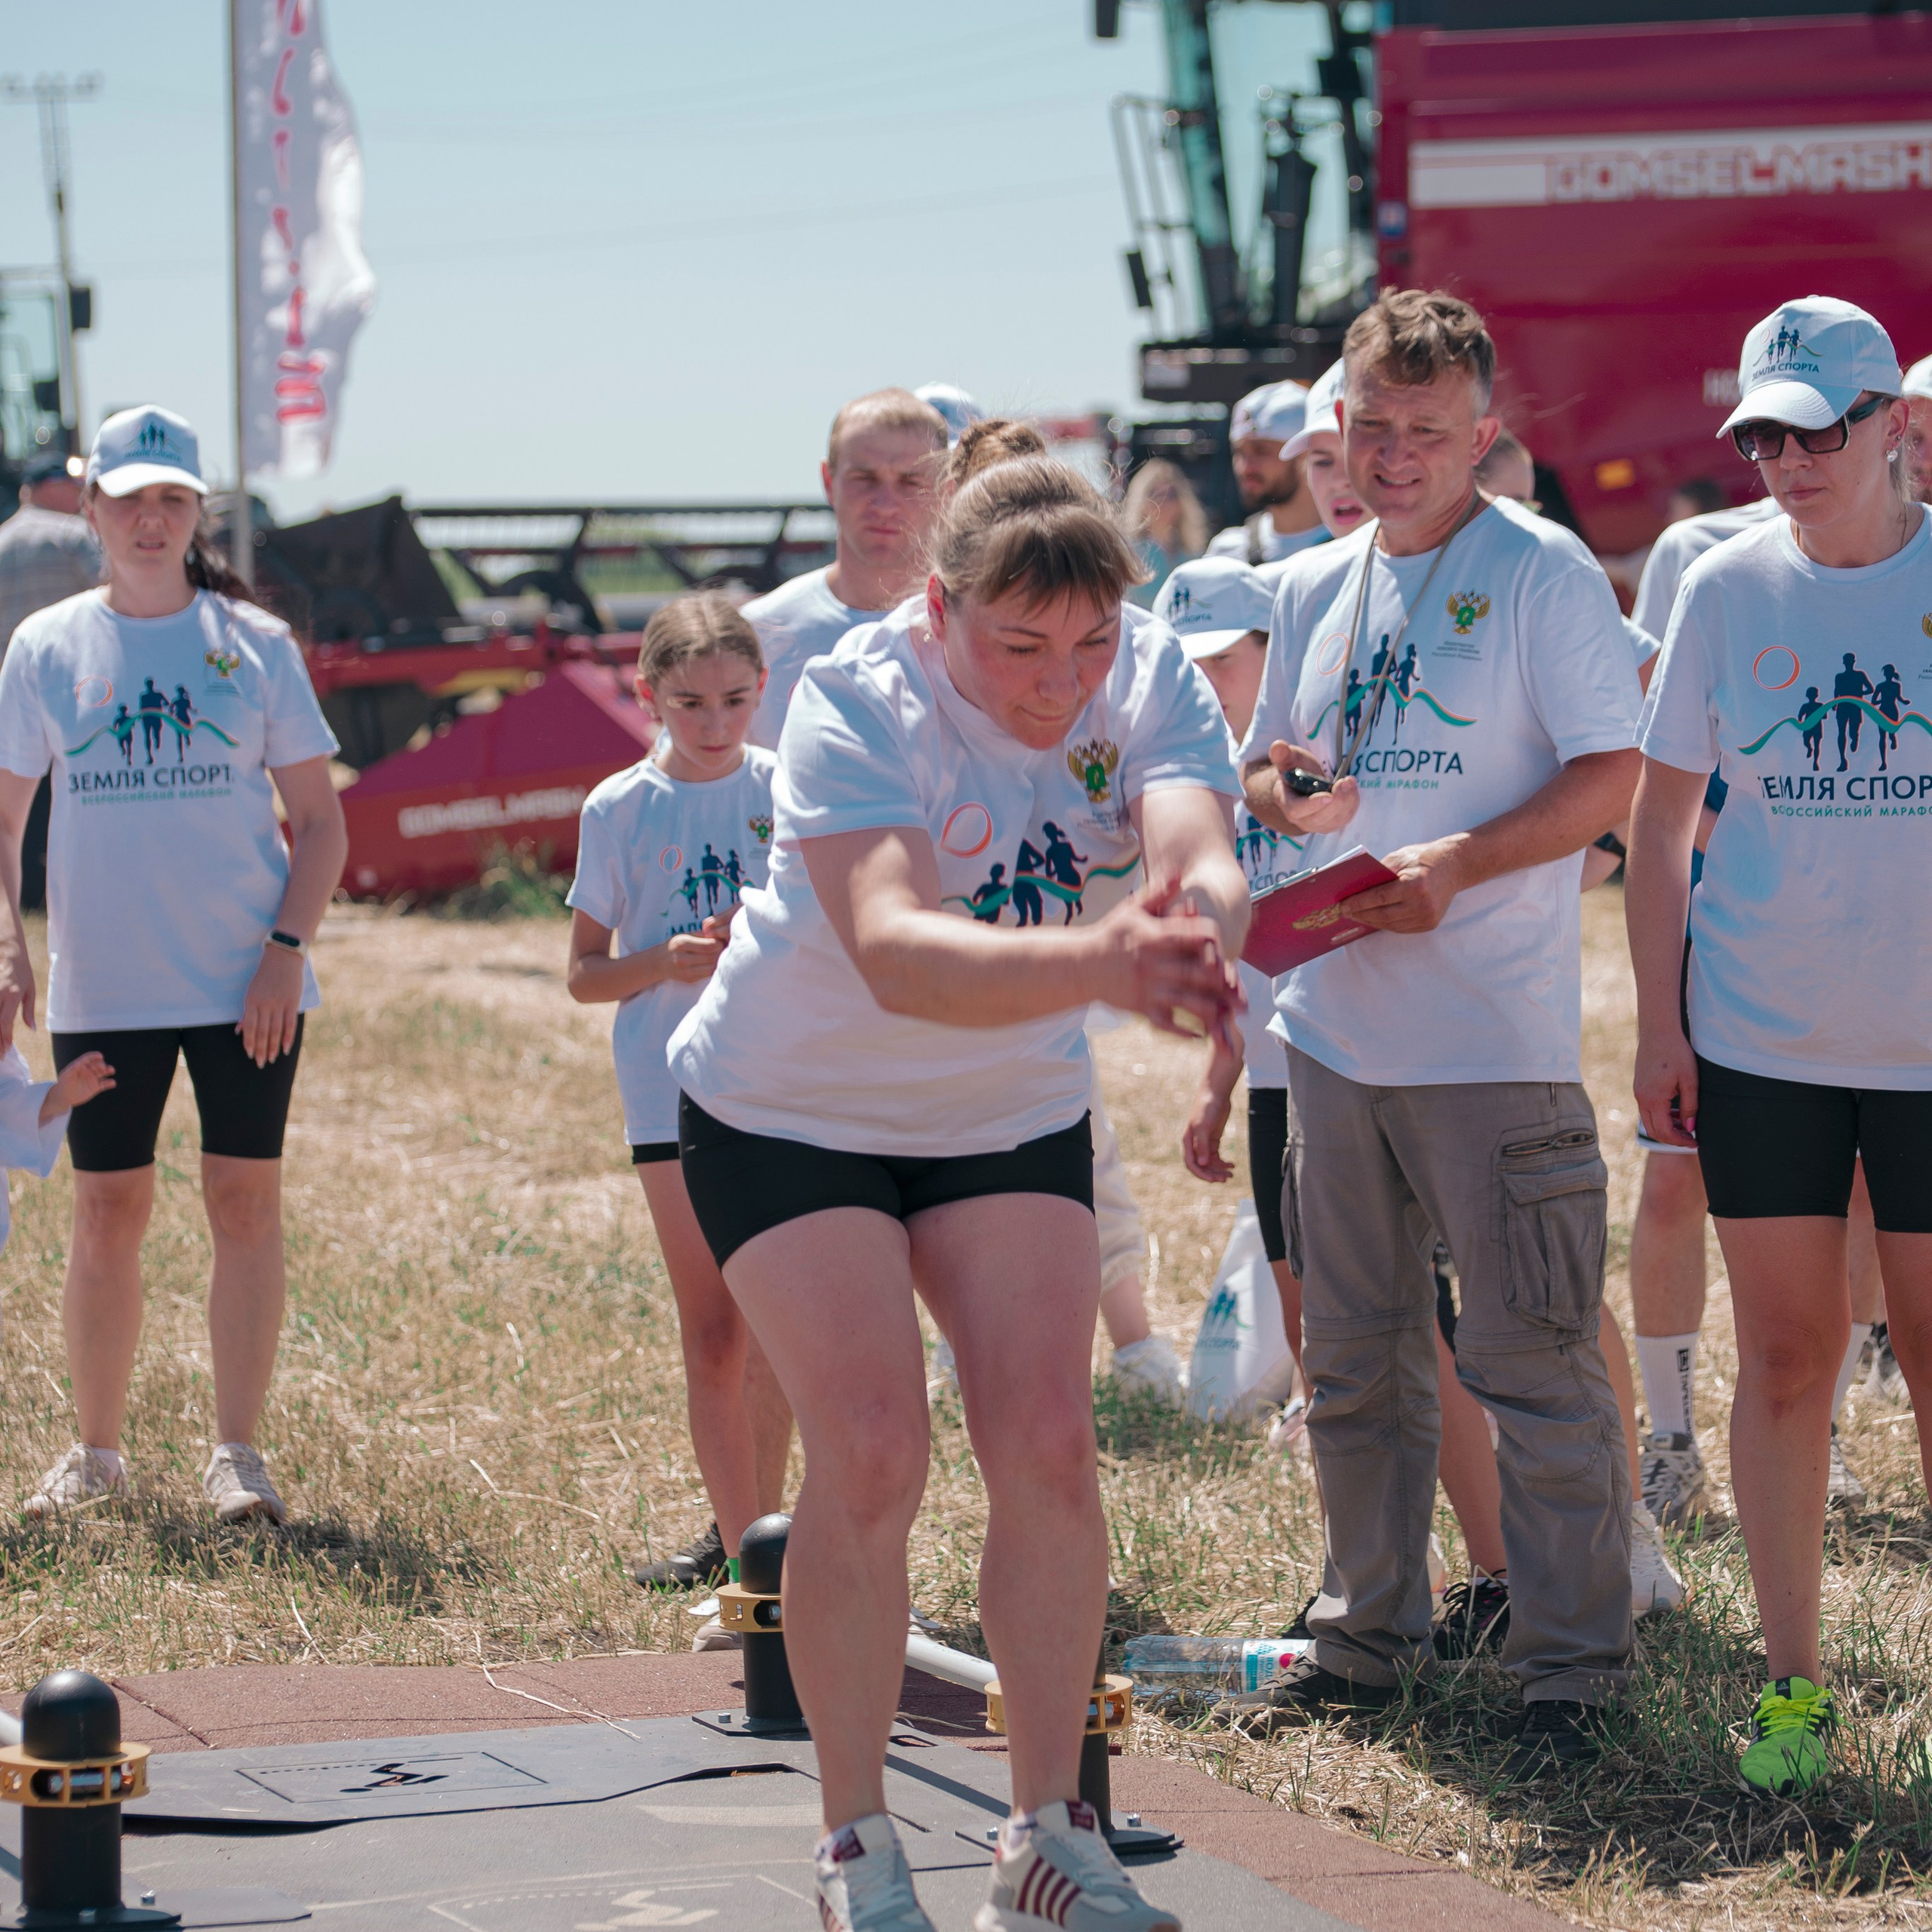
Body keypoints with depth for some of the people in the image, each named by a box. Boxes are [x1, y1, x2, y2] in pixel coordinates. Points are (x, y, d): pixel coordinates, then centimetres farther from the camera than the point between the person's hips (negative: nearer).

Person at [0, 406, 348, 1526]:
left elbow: (320, 820, 4)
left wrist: (288, 949, -8)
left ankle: (238, 1454, 4)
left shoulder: (253, 643, 2)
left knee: (245, 1201, -2)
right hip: (102, 988, 1)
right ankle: (97, 1452, 16)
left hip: (247, 981, -1)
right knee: (109, 1212, 4)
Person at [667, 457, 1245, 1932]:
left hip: (1012, 1112, 4)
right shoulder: (857, 703, -31)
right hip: (791, 1107, -4)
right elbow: (894, 952, -47)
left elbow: (1204, 863, -37)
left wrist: (1191, 928, -62)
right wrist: (1098, 963, -64)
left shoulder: (1153, 683, -18)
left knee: (1048, 1447, -5)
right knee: (871, 1459, -14)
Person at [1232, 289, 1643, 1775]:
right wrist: (1285, 789, -2)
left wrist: (1456, 864, -22)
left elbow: (1606, 778, -11)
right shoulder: (1314, 589, 13)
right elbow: (1267, 770, 21)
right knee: (1353, 1359, 14)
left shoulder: (1543, 573, -6)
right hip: (1335, 1023, 6)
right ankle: (1372, 1633, 26)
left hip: (1497, 1038, -6)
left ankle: (1573, 1667, 3)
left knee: (1533, 1364, -4)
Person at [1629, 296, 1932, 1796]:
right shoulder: (1729, 588, 1)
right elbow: (1662, 815, 7)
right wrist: (1658, 1023, 3)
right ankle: (1792, 1682, 13)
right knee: (1787, 1355, 5)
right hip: (1760, 1038, 1)